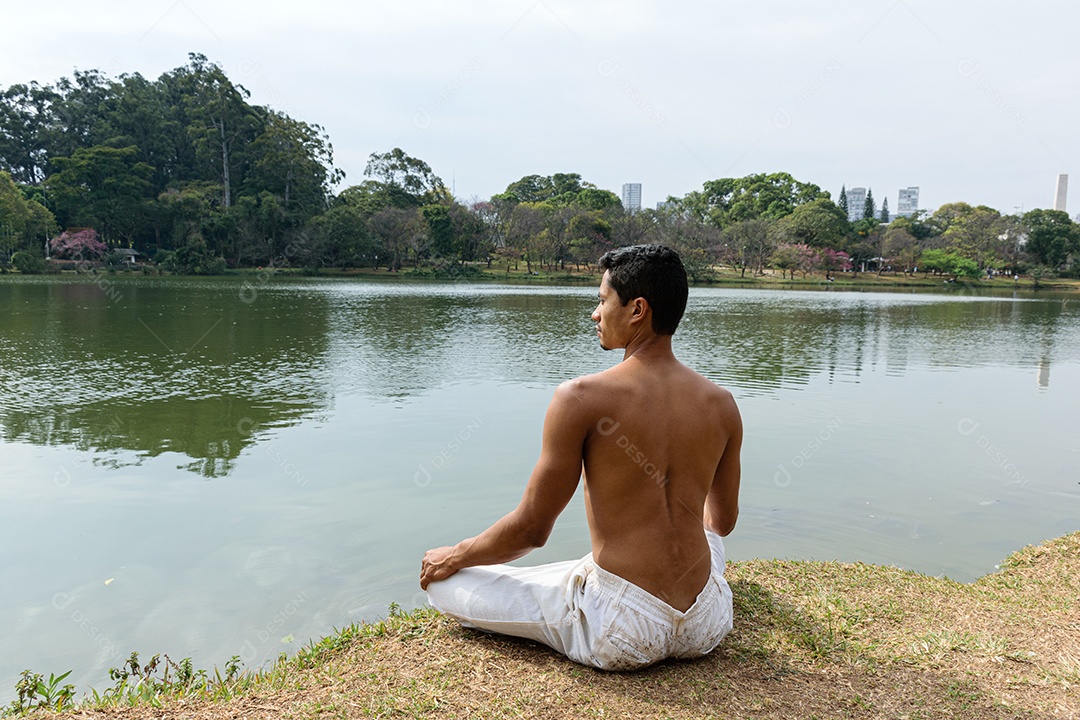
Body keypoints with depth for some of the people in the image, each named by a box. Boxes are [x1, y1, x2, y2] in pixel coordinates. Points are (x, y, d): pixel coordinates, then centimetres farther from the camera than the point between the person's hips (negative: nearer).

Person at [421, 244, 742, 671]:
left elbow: (531, 529, -12)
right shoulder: (721, 404, -2)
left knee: (442, 580, 5)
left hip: (621, 636, -5)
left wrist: (454, 556, 8)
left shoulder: (581, 399, -18)